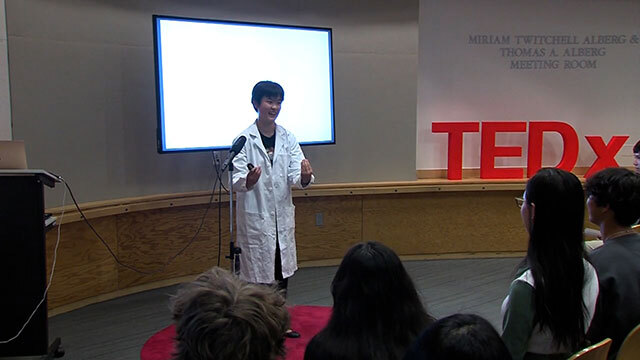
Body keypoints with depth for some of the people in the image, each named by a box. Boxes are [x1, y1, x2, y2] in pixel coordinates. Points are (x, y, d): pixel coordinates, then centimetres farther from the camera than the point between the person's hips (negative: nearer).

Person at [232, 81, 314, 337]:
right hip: (255, 217, -5)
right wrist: (248, 180, -36)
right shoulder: (244, 139, -10)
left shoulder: (287, 138, 3)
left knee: (283, 269, 15)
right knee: (257, 272, 3)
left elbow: (296, 177, -4)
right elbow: (237, 182, -14)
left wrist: (304, 177, -27)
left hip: (282, 216, 5)